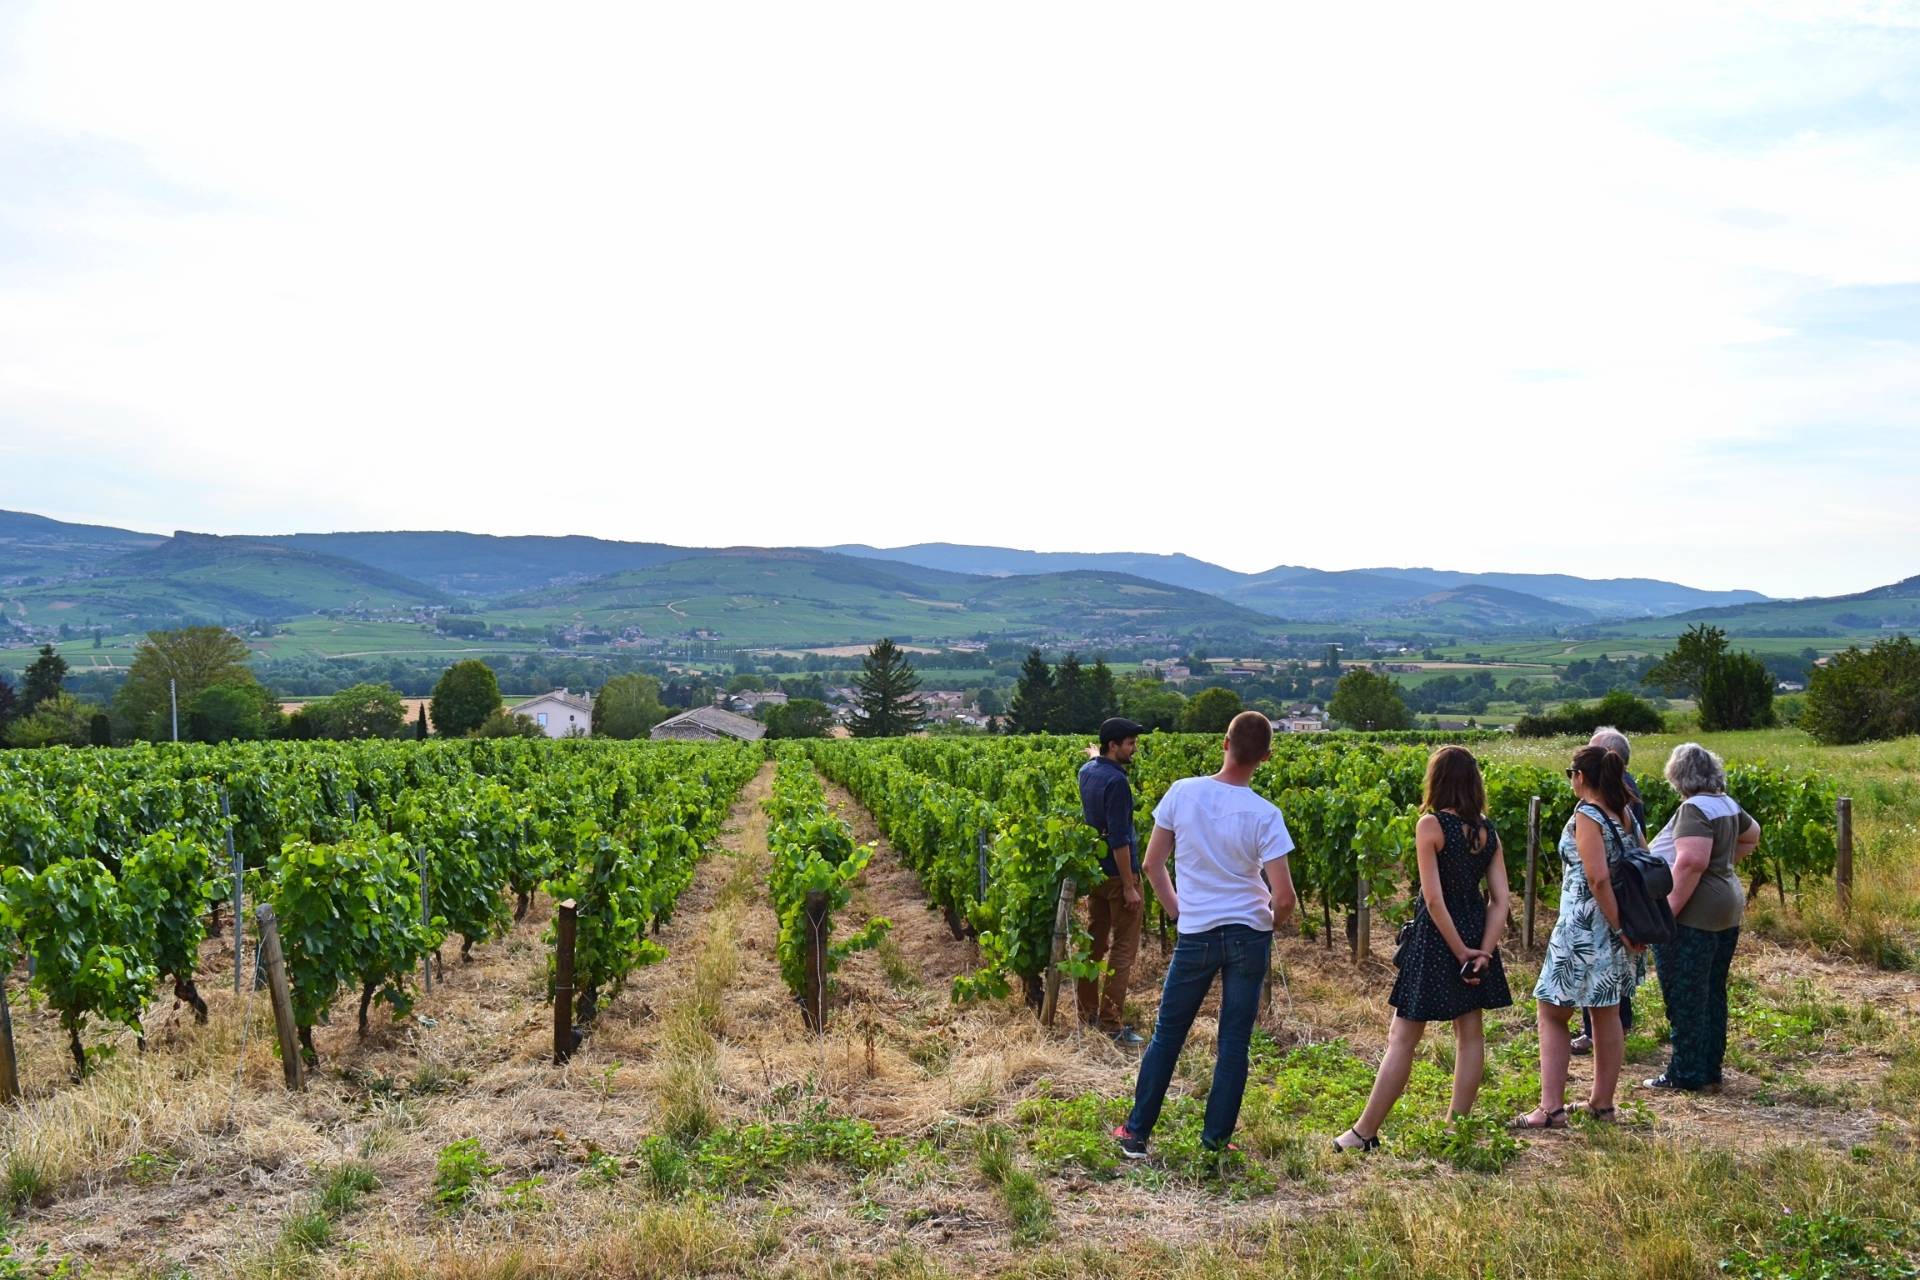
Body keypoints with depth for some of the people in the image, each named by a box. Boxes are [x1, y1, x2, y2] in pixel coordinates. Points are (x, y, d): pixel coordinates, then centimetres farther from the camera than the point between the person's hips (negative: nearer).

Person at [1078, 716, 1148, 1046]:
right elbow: (1119, 838, -22)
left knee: (1095, 941, 15)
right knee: (1124, 948, -2)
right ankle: (1111, 1024, -2)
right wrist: (1129, 886, -19)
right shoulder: (1115, 781, -21)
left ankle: (1087, 1013, 23)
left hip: (1093, 870, 9)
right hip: (1117, 872, -9)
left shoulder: (1086, 771, 6)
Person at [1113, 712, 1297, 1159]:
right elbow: (1283, 897, -15)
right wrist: (1271, 924, 7)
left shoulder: (1181, 793, -8)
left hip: (1195, 936, 1)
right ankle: (1215, 1142, 16)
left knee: (1167, 1035, 14)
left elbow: (1152, 864, 1)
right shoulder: (1264, 815, -14)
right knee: (1234, 1044, 10)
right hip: (1250, 937, -1)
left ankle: (1136, 1134, 20)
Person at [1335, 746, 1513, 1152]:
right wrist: (1484, 951, -7)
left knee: (1402, 1036, 0)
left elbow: (1434, 899, -19)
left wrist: (1460, 951, -12)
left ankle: (1365, 1133, 6)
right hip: (1476, 932, 6)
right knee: (1470, 1033, 13)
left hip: (1438, 936, -6)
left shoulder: (1431, 825, -15)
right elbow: (1501, 900, -1)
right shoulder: (1488, 831, 4)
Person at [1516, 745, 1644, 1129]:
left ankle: (1552, 1109, -1)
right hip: (1614, 928, 8)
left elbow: (1598, 877, -24)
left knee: (1552, 1013, 2)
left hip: (1584, 928, -8)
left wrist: (1620, 927, -17)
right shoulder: (1622, 813, 7)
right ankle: (1602, 1102, 26)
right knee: (1607, 1014, 16)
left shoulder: (1586, 816, -15)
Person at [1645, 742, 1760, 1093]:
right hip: (1727, 909, 9)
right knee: (1712, 993, 15)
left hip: (1693, 915, -9)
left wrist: (1668, 911, -25)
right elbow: (1752, 836, 30)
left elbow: (1692, 861, -28)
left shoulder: (1695, 808, -17)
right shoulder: (1727, 804, 10)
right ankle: (1710, 1072, 24)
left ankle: (1686, 1075, 5)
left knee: (1685, 997, -1)